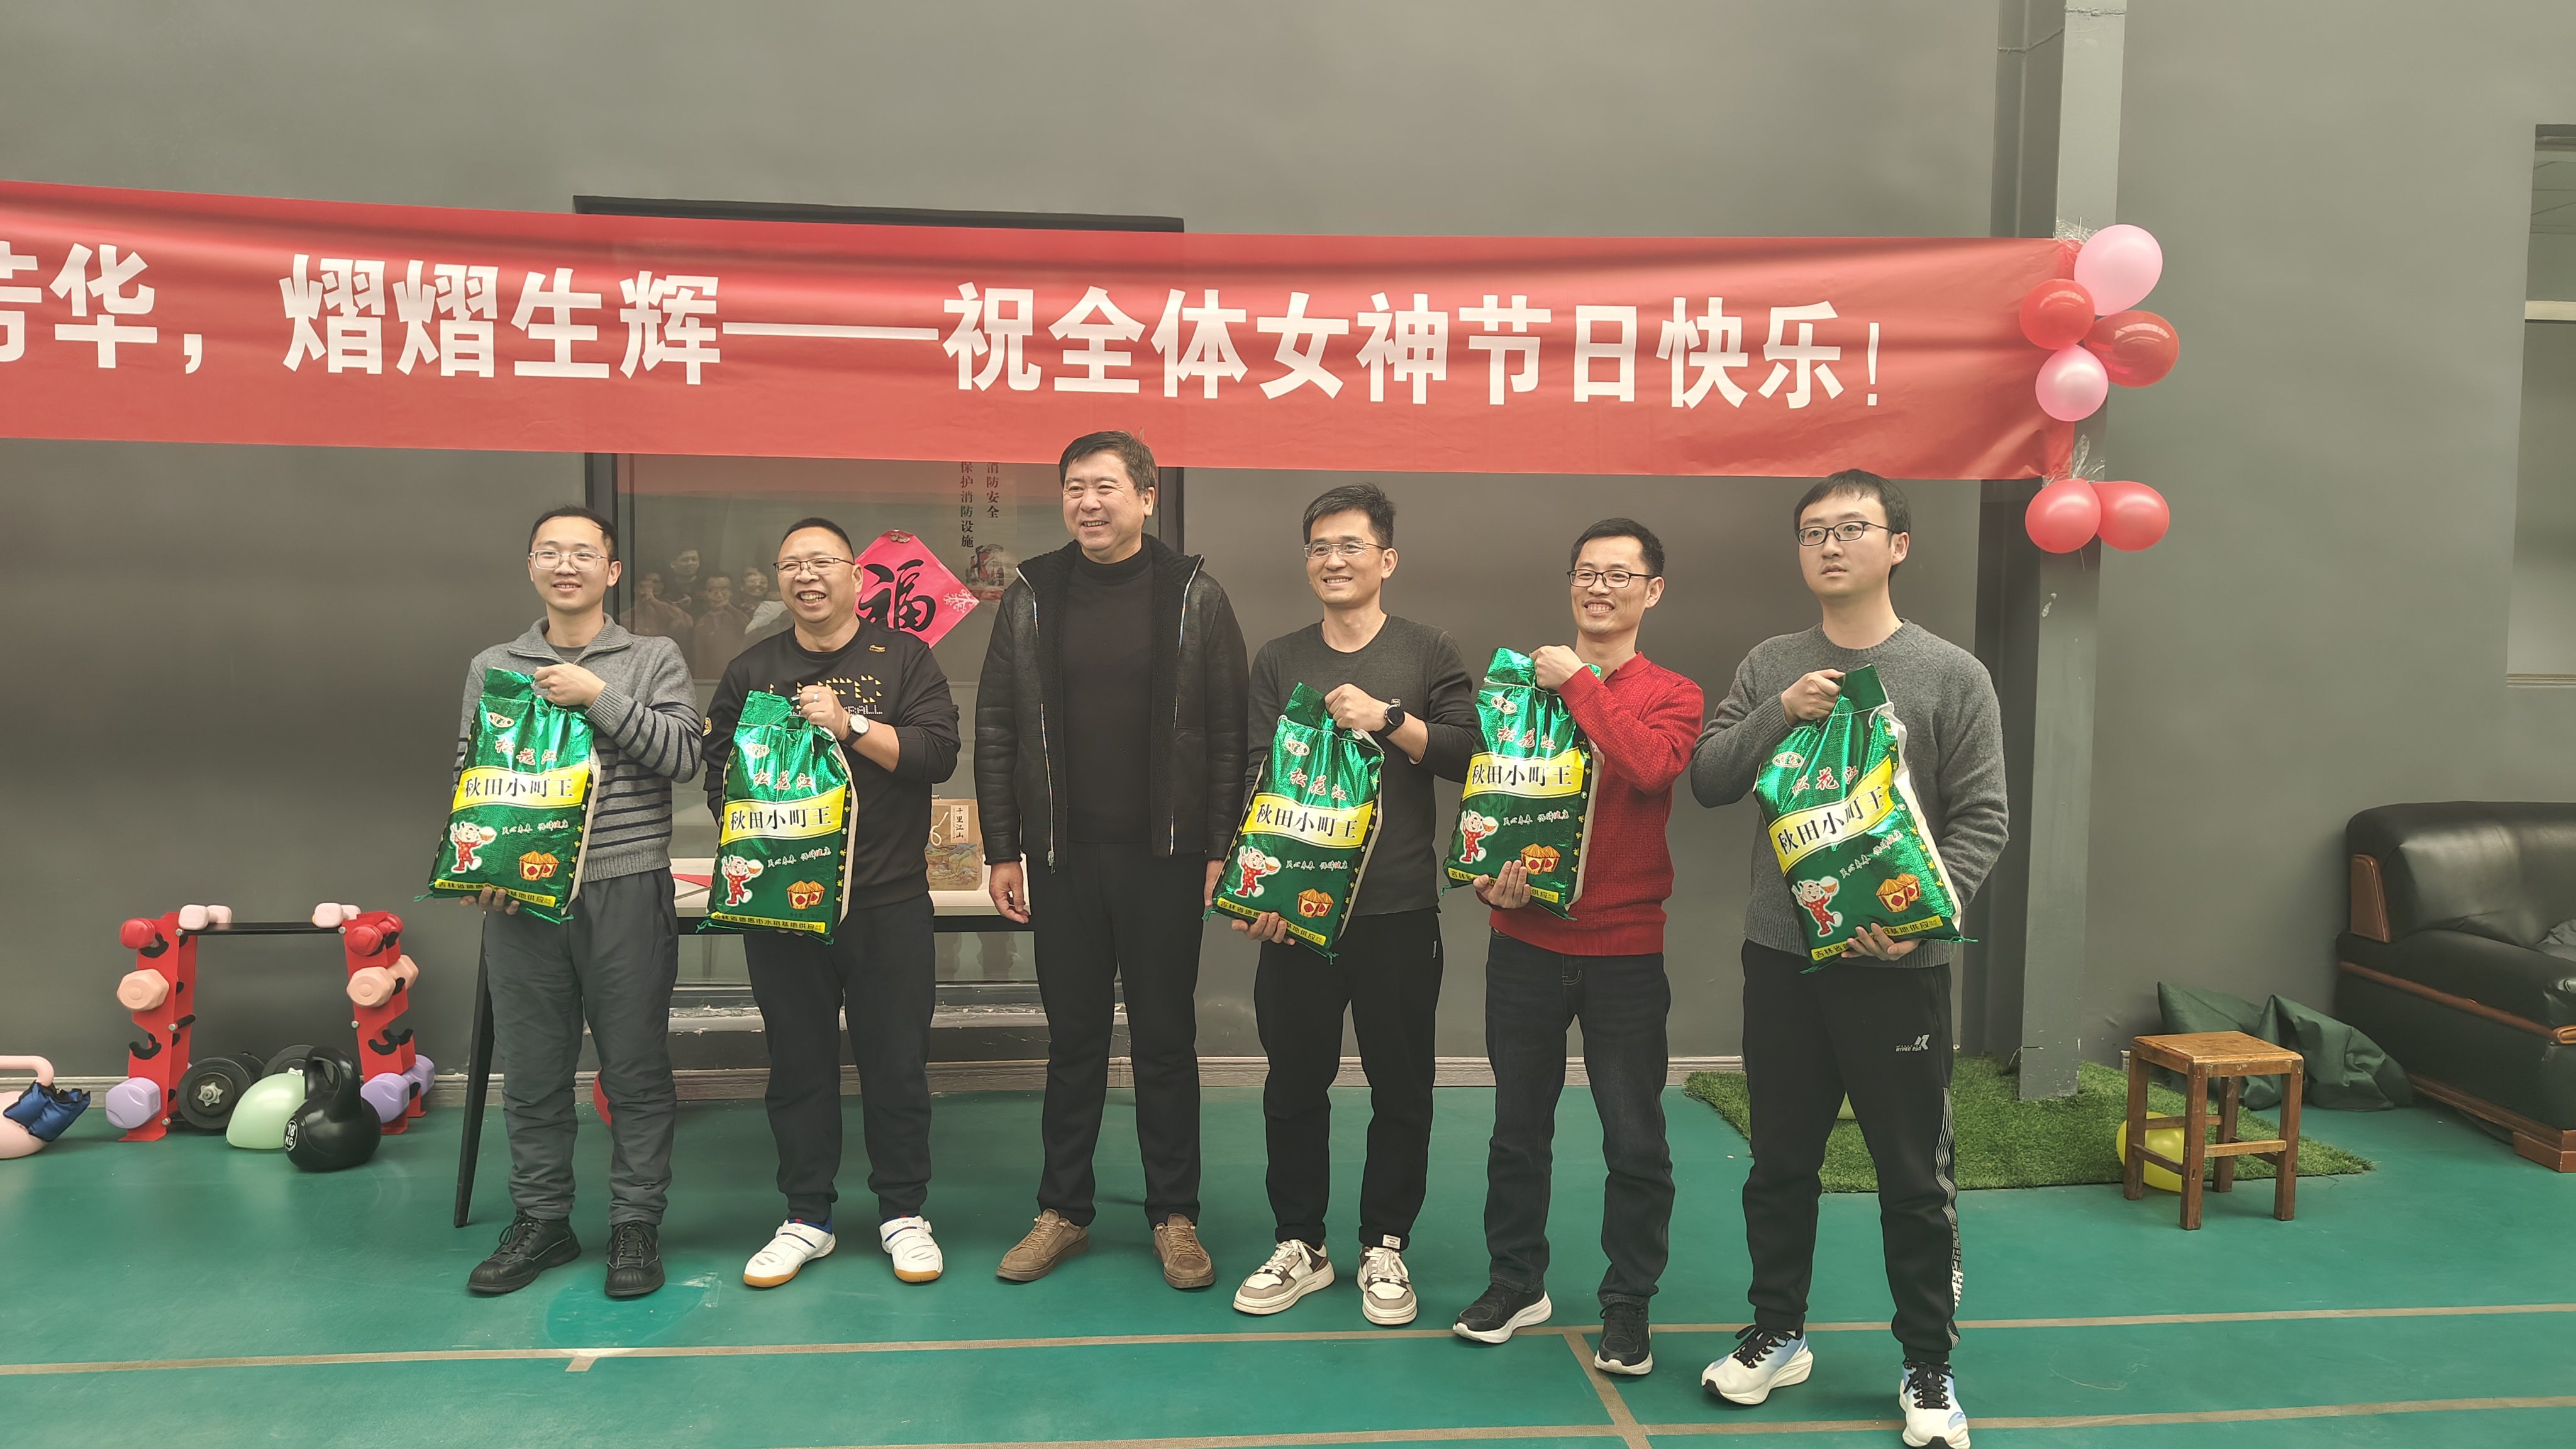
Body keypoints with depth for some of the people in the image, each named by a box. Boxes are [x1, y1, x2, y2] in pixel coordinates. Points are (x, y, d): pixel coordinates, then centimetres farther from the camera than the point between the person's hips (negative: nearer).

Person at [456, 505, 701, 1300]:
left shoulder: (654, 659, 6)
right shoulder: (491, 667, 13)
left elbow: (682, 753, -6)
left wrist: (599, 696, -12)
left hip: (628, 891, -2)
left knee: (636, 1070, 3)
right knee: (532, 1071, 9)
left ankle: (635, 1225, 14)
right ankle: (540, 1221, 24)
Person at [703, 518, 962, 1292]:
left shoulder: (903, 657, 4)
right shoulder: (751, 671, 12)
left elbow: (937, 752, -8)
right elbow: (719, 773, 9)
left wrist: (850, 724, -18)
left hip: (888, 901, -2)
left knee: (896, 1060, 3)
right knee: (798, 1060, 9)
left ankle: (902, 1212, 18)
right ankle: (806, 1216, 21)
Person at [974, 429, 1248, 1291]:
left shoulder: (1195, 596, -1)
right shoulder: (1031, 597, 5)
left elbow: (1229, 733, -3)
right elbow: (995, 729, 6)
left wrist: (1221, 850, -7)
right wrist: (1002, 851, 2)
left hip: (1165, 859, -2)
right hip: (1063, 856, 2)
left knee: (1166, 1040, 8)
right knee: (1073, 1039, 11)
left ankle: (1175, 1216, 20)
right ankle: (1063, 1211, 24)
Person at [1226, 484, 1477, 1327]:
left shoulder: (1427, 655, 4)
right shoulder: (1278, 662, 9)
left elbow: (1470, 752, -6)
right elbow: (1257, 780, 1)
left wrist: (1388, 719, -18)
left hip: (1398, 910, -1)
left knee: (1401, 1086, 7)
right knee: (1294, 1082, 9)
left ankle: (1385, 1247, 23)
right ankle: (1299, 1245, 24)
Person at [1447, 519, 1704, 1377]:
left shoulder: (1671, 696, 0)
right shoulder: (1521, 682, 7)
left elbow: (1650, 767, -22)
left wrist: (1579, 683, -17)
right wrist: (1487, 878, -10)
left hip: (1623, 947, -2)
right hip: (1525, 941, 2)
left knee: (1635, 1138, 4)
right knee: (1518, 1122, 12)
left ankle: (1628, 1305, 21)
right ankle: (1517, 1281, 29)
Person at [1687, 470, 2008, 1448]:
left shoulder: (1951, 674, -2)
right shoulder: (1770, 668, 7)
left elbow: (1980, 818, -5)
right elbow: (1707, 780, 1)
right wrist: (1778, 715, -14)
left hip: (1898, 964, -2)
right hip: (1780, 955, 3)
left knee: (1915, 1176, 7)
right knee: (1781, 1163, 14)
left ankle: (1928, 1366, 23)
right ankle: (1777, 1334, 31)